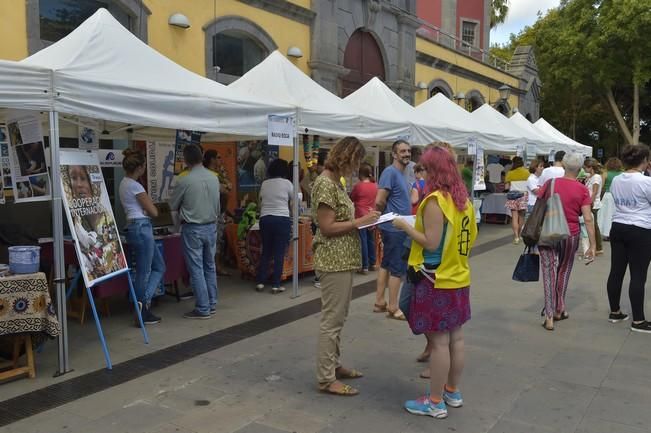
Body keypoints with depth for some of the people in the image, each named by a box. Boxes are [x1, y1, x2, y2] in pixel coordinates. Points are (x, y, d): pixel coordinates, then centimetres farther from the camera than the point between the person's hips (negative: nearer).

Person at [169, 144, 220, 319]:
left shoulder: (183, 181, -15)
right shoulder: (214, 178, -1)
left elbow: (172, 205, -2)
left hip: (192, 229, -5)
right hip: (211, 226, 5)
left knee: (196, 269, 1)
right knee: (210, 266, 15)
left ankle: (202, 309, 5)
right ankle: (212, 304, 22)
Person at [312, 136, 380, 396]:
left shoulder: (336, 181, 13)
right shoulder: (325, 183, -16)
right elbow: (327, 227, -20)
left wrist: (363, 220, 6)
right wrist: (360, 222, -15)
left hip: (343, 260, 10)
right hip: (333, 261, -10)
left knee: (337, 317, 18)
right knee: (332, 319, -3)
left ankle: (333, 365, 30)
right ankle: (326, 379, 7)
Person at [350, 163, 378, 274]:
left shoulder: (358, 186, -11)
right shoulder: (375, 186, 3)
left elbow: (351, 199, 3)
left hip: (361, 217, -5)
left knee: (363, 241, -2)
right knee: (371, 240, 15)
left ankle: (365, 266, 0)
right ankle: (372, 263, 22)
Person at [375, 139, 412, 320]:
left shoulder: (402, 174, 13)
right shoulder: (390, 172, -17)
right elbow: (379, 201, -23)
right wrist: (387, 215, -7)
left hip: (396, 227, 10)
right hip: (396, 228, -10)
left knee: (387, 264, 15)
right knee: (398, 267, -2)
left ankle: (379, 302, 24)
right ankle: (393, 308, 8)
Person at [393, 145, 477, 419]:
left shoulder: (435, 200, -18)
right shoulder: (464, 200, 7)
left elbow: (431, 243, -20)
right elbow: (471, 239, 14)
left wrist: (405, 226, -9)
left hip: (437, 281, -8)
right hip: (459, 279, 8)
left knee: (439, 342, -1)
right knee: (455, 338, 16)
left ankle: (435, 402, 9)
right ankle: (452, 392, 29)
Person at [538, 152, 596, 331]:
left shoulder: (549, 184, -3)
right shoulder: (582, 190, -6)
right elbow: (588, 219, -10)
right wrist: (592, 245, -6)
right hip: (570, 236, 0)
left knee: (549, 273, 3)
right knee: (563, 272, 19)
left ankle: (549, 316, -2)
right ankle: (558, 310, 30)